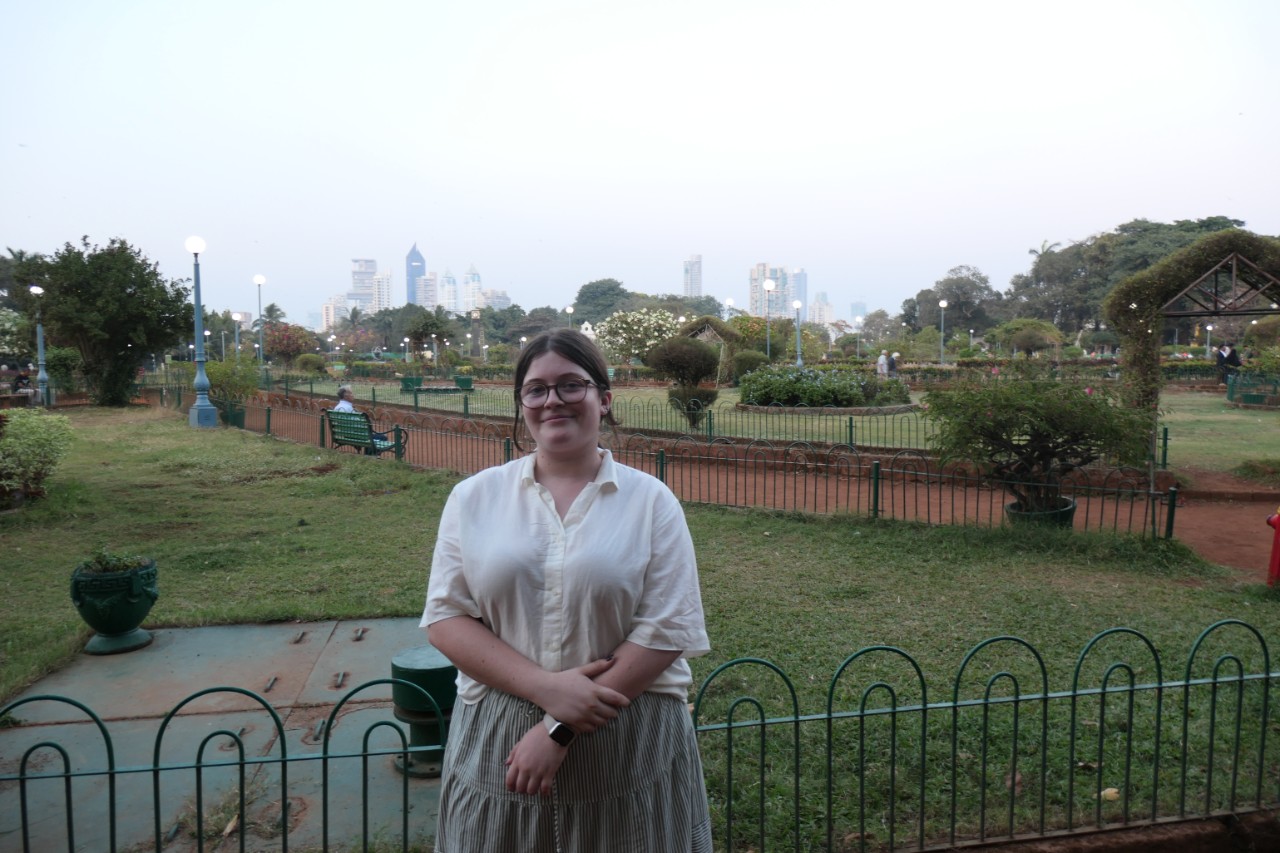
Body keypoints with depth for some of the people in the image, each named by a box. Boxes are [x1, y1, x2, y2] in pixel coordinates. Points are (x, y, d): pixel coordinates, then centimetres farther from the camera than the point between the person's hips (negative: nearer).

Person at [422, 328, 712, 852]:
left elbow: (666, 631, -8)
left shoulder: (651, 500, -3)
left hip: (631, 746, -1)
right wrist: (546, 688, -16)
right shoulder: (474, 497, 2)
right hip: (496, 741, 2)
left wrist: (561, 730, -13)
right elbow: (446, 618, -2)